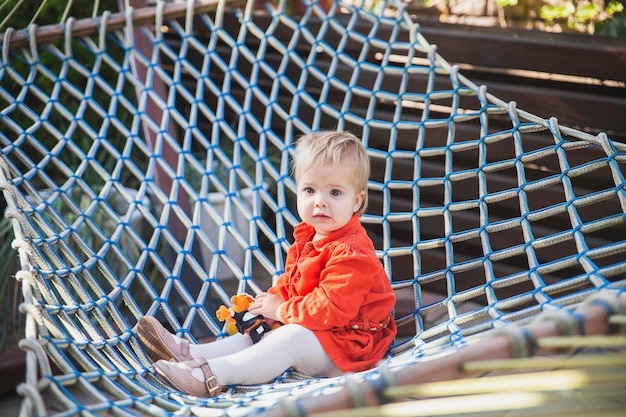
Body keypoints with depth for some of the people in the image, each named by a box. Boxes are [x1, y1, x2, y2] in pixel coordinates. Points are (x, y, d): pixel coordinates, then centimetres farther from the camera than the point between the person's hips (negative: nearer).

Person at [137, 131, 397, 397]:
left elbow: (330, 308, -30)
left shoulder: (351, 254, -24)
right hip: (310, 328, 10)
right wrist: (272, 301, -3)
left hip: (347, 345, -10)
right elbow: (290, 280, 19)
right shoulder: (308, 237, 8)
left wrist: (281, 310, -17)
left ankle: (212, 374, -35)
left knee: (292, 338, -29)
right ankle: (191, 353, -7)